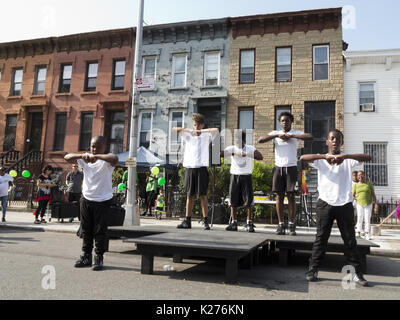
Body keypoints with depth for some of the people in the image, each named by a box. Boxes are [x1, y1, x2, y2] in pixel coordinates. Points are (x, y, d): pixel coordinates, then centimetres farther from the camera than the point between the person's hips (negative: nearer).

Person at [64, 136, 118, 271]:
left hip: (102, 201, -5)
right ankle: (86, 256, 24)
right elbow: (67, 157, -2)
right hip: (86, 198, 5)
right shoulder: (84, 159, 7)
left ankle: (99, 258, 11)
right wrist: (82, 155, -19)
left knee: (100, 231, 1)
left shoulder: (106, 160, -10)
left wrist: (96, 156, -37)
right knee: (86, 230, 13)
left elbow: (115, 159, -33)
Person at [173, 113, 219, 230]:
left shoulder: (207, 136, 9)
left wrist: (200, 131, -8)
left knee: (203, 195, -3)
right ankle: (187, 221, 9)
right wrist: (189, 130, -5)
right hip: (189, 167, 2)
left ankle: (205, 221, 1)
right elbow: (175, 129, 4)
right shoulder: (188, 135, 15)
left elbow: (216, 130, -10)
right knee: (190, 195, 5)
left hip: (201, 167, -2)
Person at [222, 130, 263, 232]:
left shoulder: (250, 149, 1)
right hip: (234, 175, 1)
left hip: (247, 176, -1)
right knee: (234, 200, 3)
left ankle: (249, 223, 7)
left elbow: (260, 157, -14)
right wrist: (232, 153, -26)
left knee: (248, 200, -2)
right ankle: (233, 222, 11)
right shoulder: (232, 148, 4)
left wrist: (246, 154, -22)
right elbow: (220, 154, -9)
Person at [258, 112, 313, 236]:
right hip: (278, 167, 2)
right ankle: (281, 224, 9)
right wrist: (277, 135, -9)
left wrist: (291, 135, -12)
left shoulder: (296, 133, 6)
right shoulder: (275, 133, 10)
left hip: (291, 168, -1)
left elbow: (310, 137, -12)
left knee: (291, 195, -1)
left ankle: (291, 224, 6)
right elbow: (260, 140, -3)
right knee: (279, 196, 2)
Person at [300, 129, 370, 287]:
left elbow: (367, 158, -8)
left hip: (345, 204, 1)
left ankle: (357, 272, 16)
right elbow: (303, 158, -9)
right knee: (321, 238, 4)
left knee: (350, 239, 7)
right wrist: (324, 156, -24)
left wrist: (345, 156, -24)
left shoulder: (348, 159, 9)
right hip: (325, 203, -1)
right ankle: (313, 269, 11)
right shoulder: (321, 160, 8)